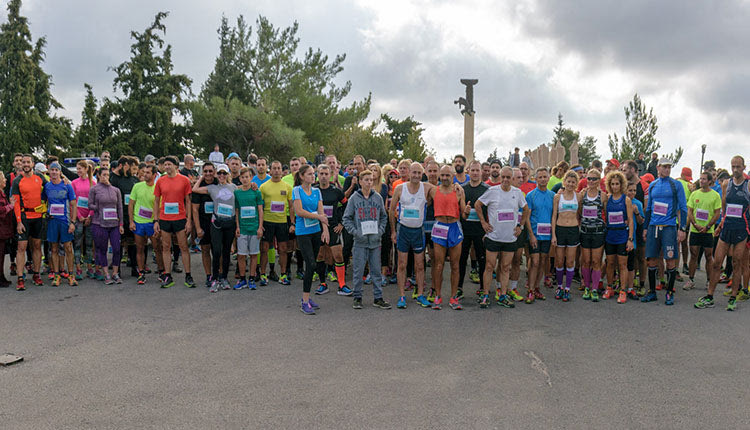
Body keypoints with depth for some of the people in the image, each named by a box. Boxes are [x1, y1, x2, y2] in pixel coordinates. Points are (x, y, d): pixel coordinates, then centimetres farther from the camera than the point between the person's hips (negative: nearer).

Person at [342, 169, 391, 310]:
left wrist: (380, 230, 0)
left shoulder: (378, 197, 7)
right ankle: (357, 297, 14)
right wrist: (355, 232, -9)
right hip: (360, 241, -2)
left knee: (376, 270, 7)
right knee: (358, 271, 3)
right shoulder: (354, 198, 0)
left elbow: (384, 217, 14)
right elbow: (346, 218, 2)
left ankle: (378, 298, 14)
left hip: (375, 240, 2)